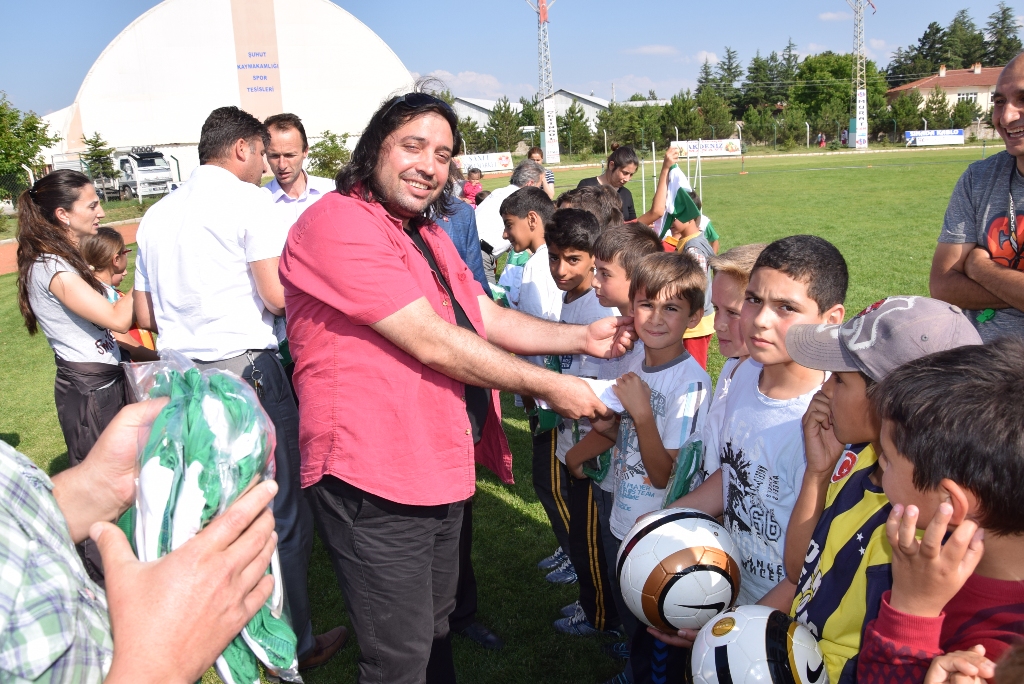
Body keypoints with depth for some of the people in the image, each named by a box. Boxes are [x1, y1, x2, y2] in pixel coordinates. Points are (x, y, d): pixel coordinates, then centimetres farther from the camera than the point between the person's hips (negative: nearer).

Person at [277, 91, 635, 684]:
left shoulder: (428, 235, 16)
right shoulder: (338, 224, -18)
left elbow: (489, 318, 14)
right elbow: (432, 344, -22)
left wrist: (583, 338, -1)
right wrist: (549, 387, -15)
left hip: (442, 468, 10)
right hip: (375, 480, -9)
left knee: (436, 632, 25)